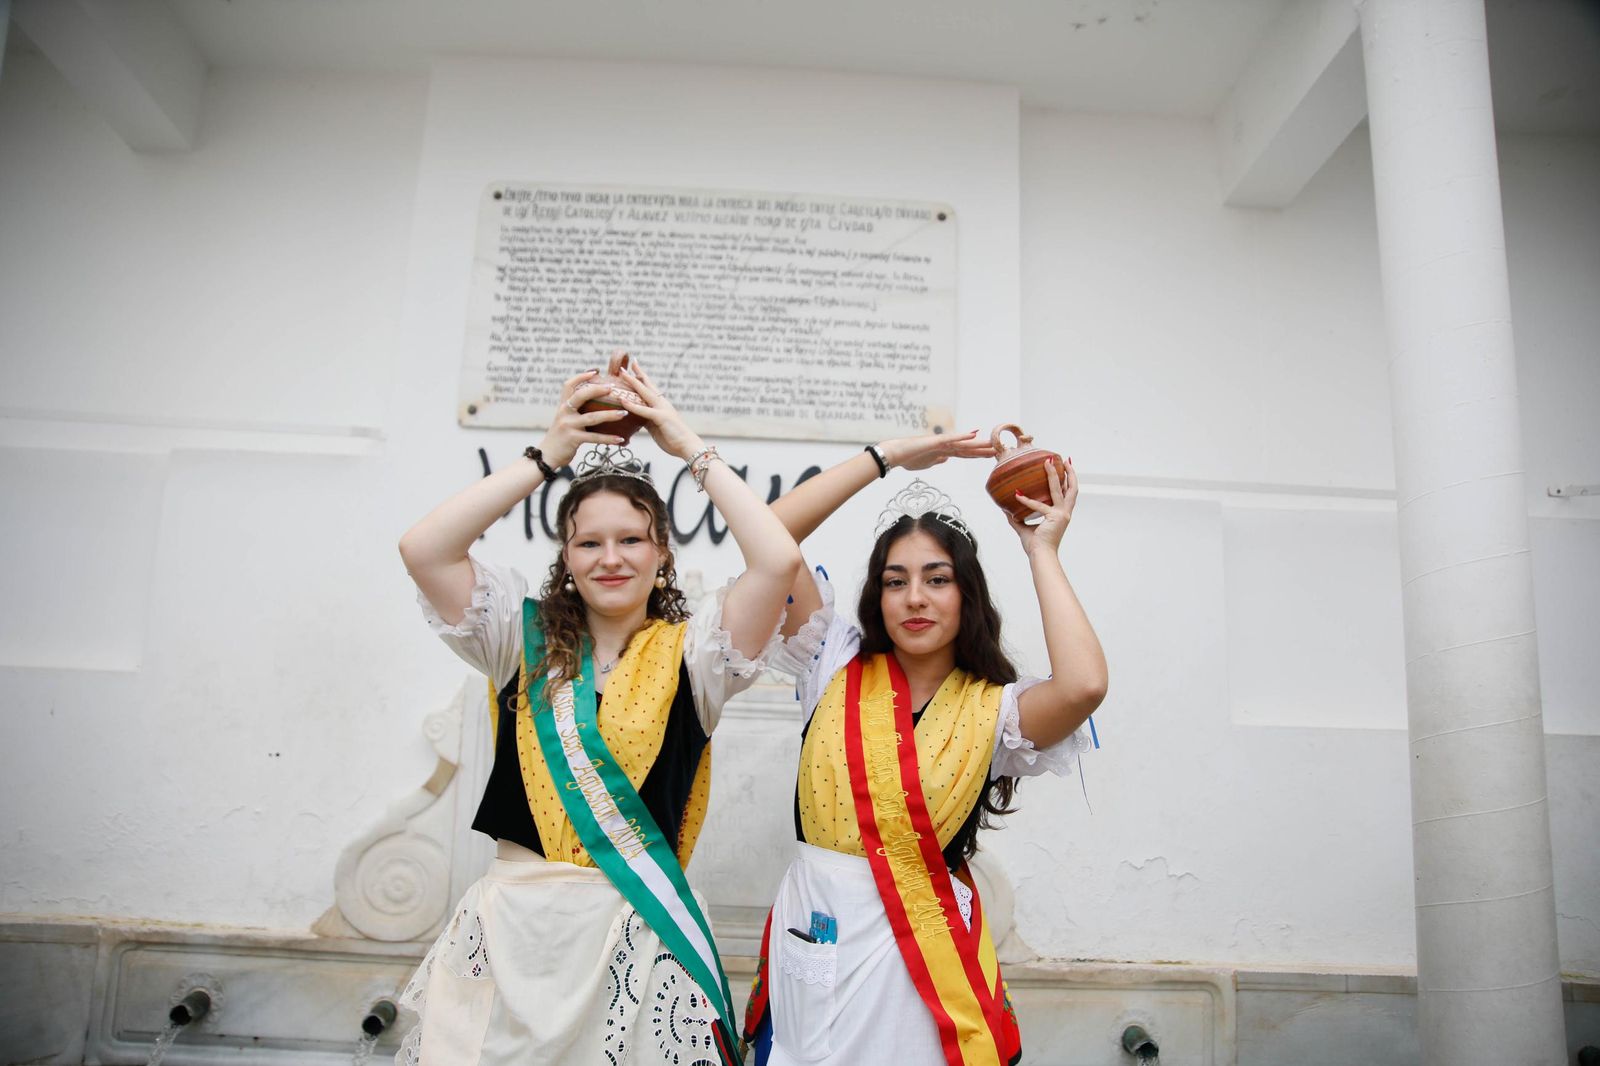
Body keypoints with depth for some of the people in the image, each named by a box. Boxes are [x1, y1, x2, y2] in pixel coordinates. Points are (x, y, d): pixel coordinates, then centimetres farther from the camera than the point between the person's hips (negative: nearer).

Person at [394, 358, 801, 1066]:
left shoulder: (689, 652, 0)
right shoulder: (526, 637, 6)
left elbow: (779, 560, -15)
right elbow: (423, 550, -5)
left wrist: (689, 448, -6)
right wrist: (548, 455, -4)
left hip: (640, 929, -2)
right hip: (514, 922, 2)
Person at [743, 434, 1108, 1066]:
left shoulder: (994, 709, -3)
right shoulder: (838, 666, 1)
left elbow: (1084, 685, -27)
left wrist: (1042, 552, -13)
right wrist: (888, 456, -7)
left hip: (924, 942, -1)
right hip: (813, 933, 2)